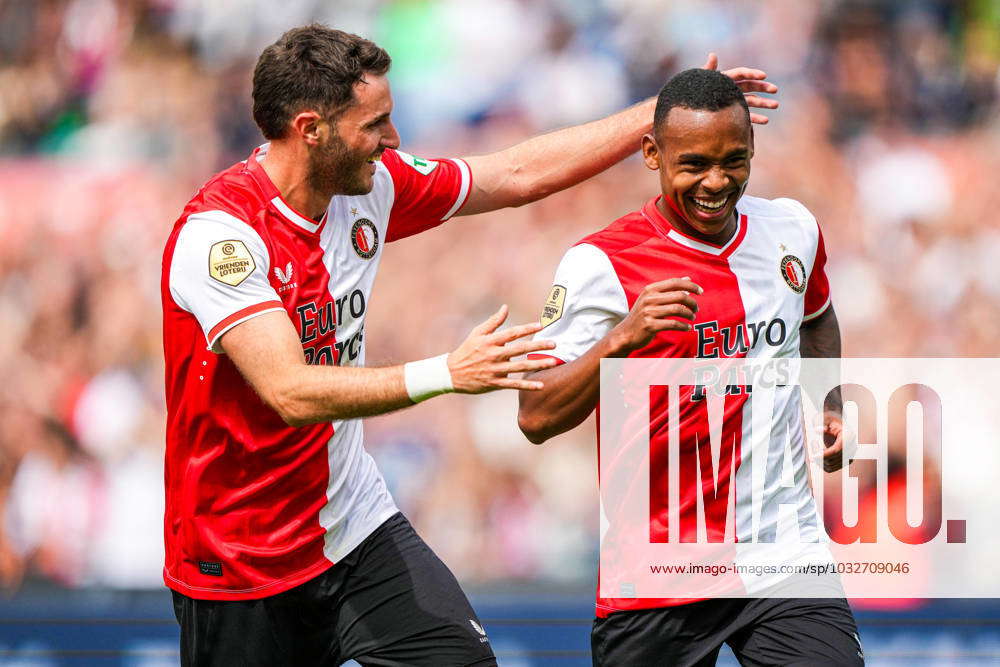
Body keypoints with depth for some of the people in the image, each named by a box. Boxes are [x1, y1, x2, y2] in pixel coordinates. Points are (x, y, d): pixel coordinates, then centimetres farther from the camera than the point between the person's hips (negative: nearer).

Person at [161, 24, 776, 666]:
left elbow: (520, 174, 13)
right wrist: (446, 374, -36)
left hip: (357, 523, 6)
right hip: (239, 560, -6)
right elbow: (291, 392, -30)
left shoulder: (370, 186, 1)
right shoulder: (217, 232, -22)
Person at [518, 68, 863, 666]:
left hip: (787, 551, 3)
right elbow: (536, 418, -15)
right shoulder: (601, 263, -9)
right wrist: (621, 339, -29)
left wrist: (829, 408, 15)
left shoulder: (793, 229, 8)